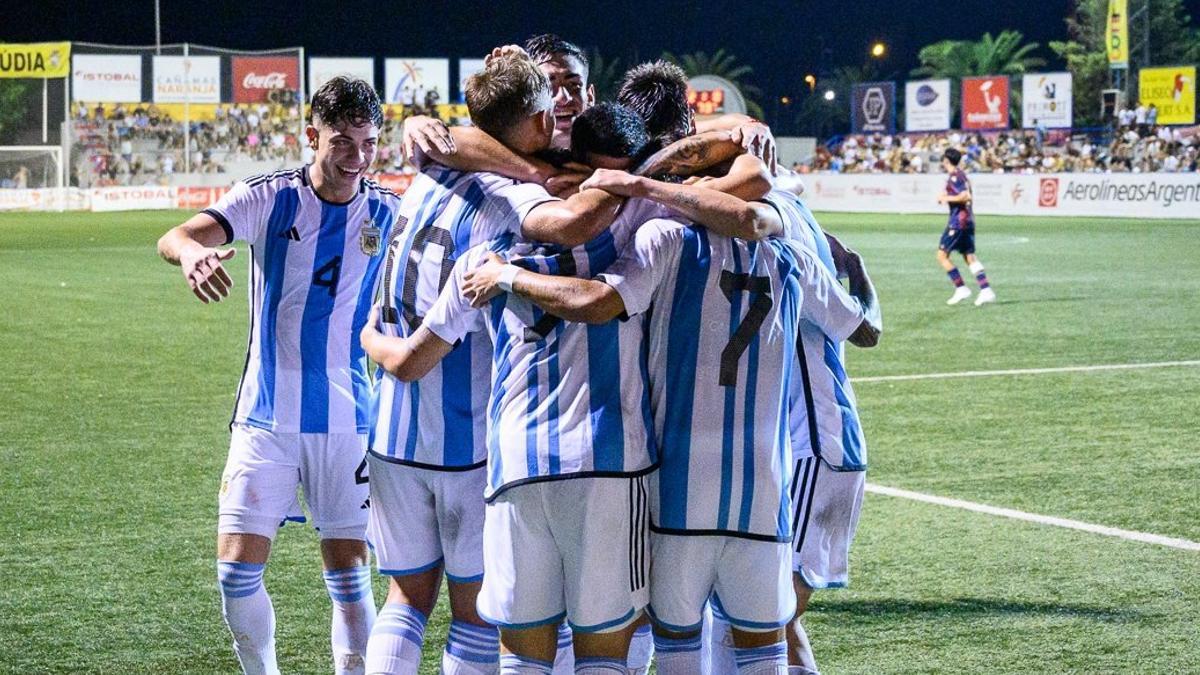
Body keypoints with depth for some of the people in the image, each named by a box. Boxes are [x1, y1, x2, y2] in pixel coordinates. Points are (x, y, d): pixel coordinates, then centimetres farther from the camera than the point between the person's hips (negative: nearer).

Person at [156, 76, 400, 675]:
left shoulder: (387, 212, 0)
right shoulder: (269, 198, -6)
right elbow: (175, 237, -21)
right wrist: (191, 249, -46)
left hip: (348, 419, 1)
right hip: (266, 416, 0)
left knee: (348, 575, 1)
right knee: (237, 570, -2)